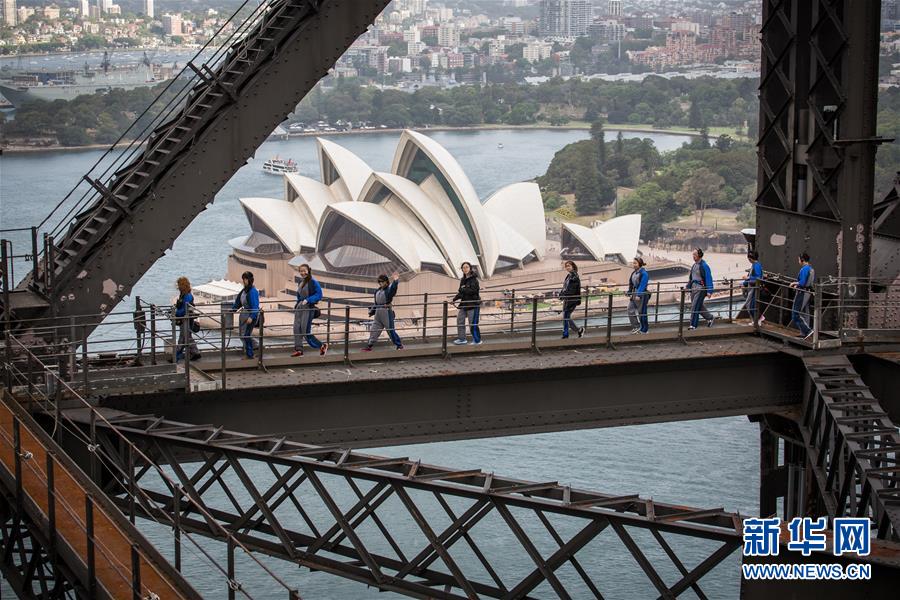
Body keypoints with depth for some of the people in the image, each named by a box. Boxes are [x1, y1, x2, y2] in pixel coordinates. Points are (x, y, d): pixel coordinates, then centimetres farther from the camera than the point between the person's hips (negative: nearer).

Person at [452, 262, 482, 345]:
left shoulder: (473, 279, -11)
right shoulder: (463, 280, 12)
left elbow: (473, 290, -21)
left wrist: (463, 290, -15)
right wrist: (455, 299, 5)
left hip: (473, 304, -8)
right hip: (464, 304, 8)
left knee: (473, 323, -4)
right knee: (460, 320, 10)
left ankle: (477, 340, 8)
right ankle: (462, 339, 21)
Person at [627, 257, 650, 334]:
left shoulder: (644, 273, -16)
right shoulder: (634, 273, 9)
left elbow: (642, 285, -22)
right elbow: (631, 284, 13)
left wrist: (638, 295, -27)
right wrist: (630, 294, 7)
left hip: (642, 295, -8)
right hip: (634, 294, 8)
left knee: (642, 312, 2)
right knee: (630, 310, 4)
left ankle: (644, 329, 15)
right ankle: (636, 326, 16)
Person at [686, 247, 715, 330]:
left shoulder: (704, 266, -13)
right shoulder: (694, 265, 13)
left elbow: (708, 279, -15)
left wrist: (709, 291, -20)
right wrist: (688, 287, 20)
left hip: (701, 288, -9)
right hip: (694, 287, 9)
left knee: (695, 306, -10)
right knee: (699, 306, 15)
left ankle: (693, 325, -7)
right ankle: (710, 317, 32)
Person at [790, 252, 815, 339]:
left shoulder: (804, 269, -18)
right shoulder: (812, 269, 11)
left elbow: (802, 283, -24)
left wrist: (795, 283, -4)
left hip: (802, 293, -9)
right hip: (809, 293, 9)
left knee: (796, 314, -4)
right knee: (804, 314, 15)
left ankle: (807, 330, -11)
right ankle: (804, 333, 19)